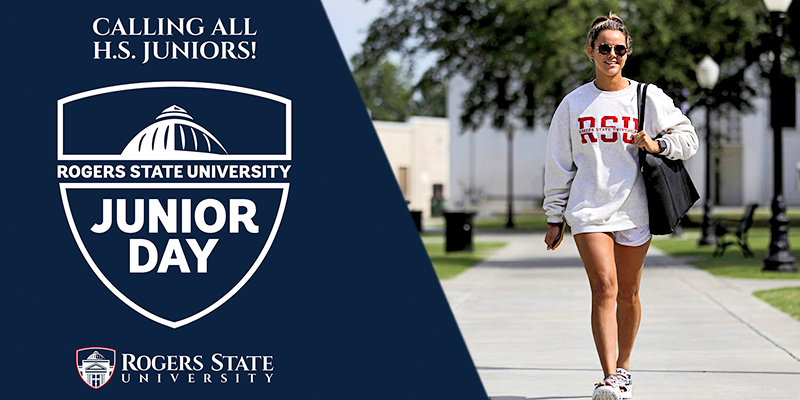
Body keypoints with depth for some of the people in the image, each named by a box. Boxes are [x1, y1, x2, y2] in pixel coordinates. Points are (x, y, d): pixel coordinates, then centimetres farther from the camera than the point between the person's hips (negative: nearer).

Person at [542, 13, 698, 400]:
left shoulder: (648, 98, 3)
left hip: (634, 208, 1)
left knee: (628, 293, 8)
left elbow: (687, 137, 8)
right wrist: (555, 216, 9)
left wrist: (658, 144, -12)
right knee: (604, 288, -14)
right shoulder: (574, 104, 6)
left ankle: (623, 367, 27)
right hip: (588, 209, -1)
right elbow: (559, 163, 10)